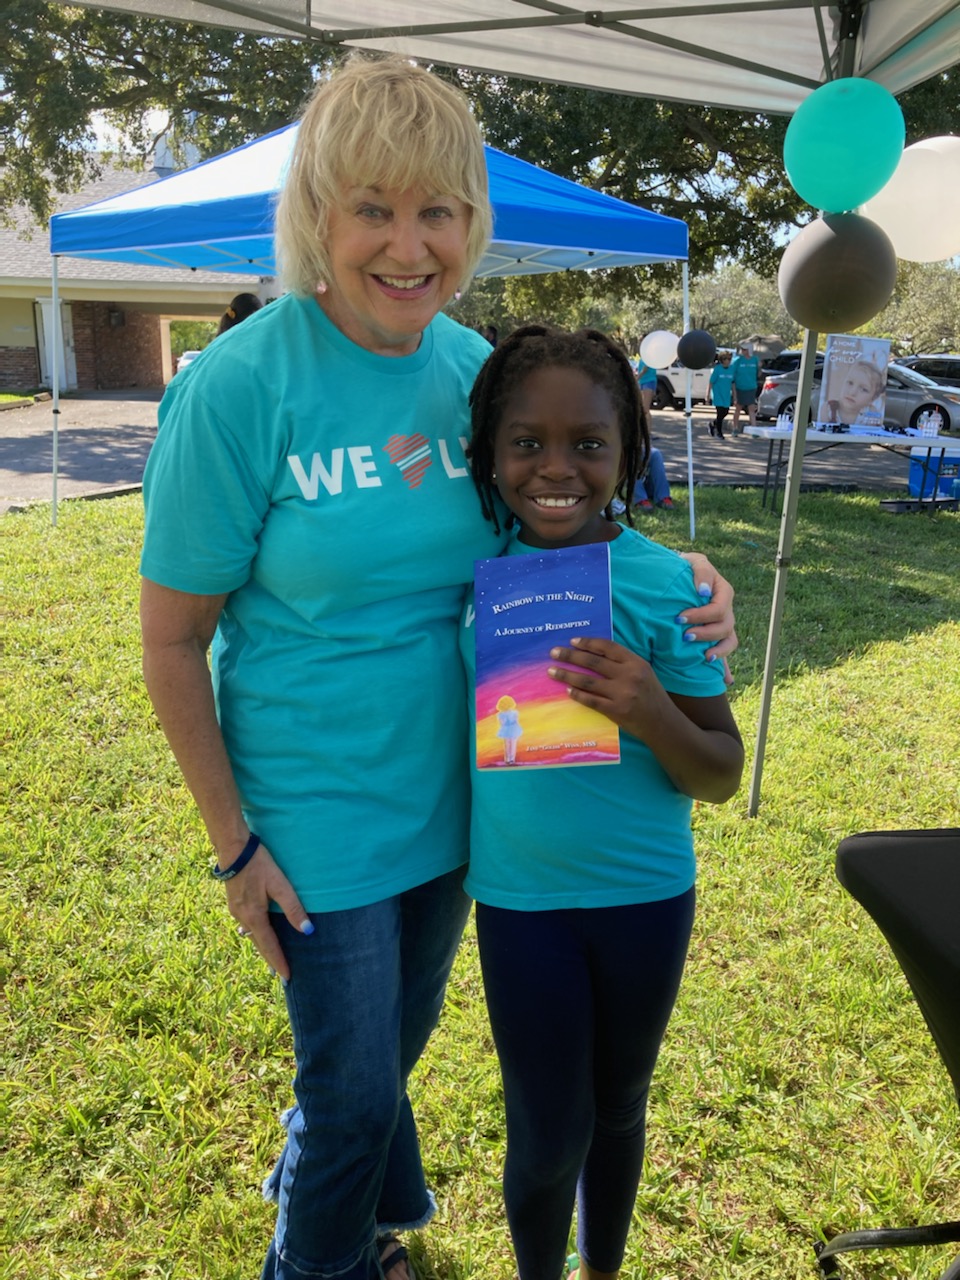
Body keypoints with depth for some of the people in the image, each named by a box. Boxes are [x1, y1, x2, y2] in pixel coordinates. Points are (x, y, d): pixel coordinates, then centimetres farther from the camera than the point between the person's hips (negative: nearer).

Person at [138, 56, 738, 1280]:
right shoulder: (238, 387, -20)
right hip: (320, 815, -5)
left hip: (455, 794, 6)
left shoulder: (476, 368, -4)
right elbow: (172, 638, -14)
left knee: (402, 1030, 27)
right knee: (356, 1084, 13)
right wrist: (233, 842, -10)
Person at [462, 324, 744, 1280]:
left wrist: (654, 716, -28)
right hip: (521, 895, 0)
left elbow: (721, 777, -10)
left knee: (618, 1107, 22)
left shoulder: (666, 584, -14)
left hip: (646, 894, 0)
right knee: (549, 1133, 11)